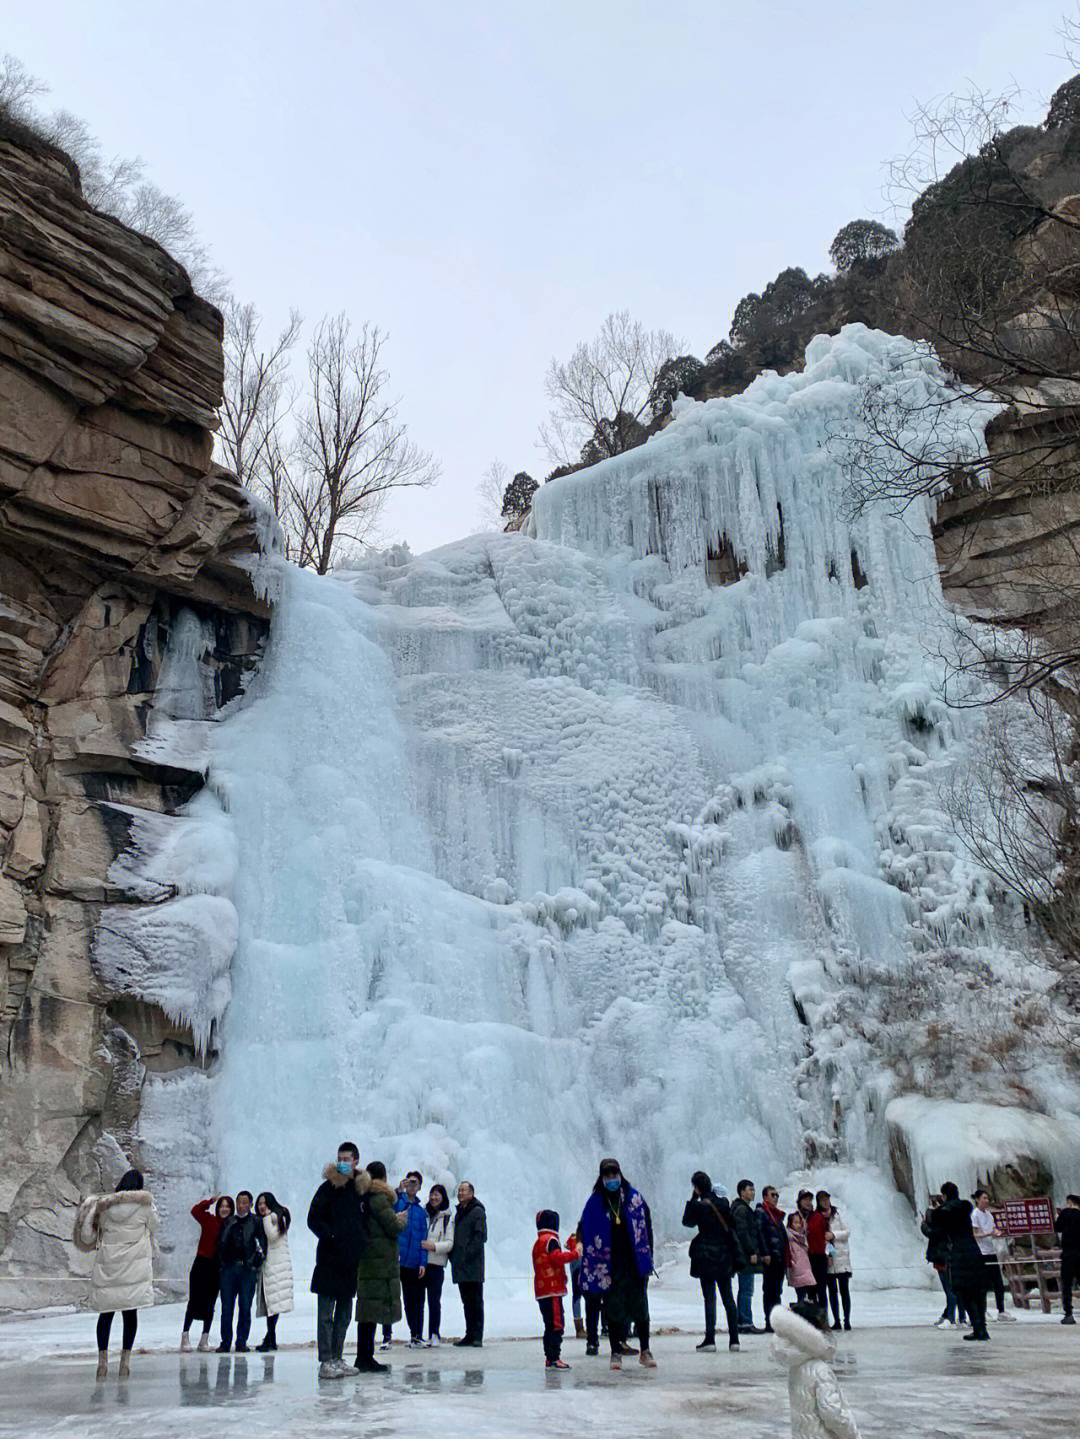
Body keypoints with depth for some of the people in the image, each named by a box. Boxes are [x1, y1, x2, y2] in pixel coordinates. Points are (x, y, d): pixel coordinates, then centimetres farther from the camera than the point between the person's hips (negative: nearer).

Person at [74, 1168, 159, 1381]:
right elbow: (153, 1227, 10)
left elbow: (88, 1237, 7)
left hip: (107, 1264, 2)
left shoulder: (103, 1205, 5)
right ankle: (125, 1359, 1)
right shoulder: (144, 1204, -3)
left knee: (106, 1311, 10)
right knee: (130, 1311, 3)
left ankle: (102, 1359, 7)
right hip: (135, 1263, -2)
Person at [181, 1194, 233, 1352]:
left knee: (210, 1303, 8)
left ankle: (205, 1339, 16)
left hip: (217, 1268, 3)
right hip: (201, 1264, -2)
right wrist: (210, 1201, -14)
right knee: (194, 1300, -3)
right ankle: (185, 1336, 6)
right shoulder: (209, 1219, -2)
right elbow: (195, 1211, -17)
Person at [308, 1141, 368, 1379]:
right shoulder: (328, 1188, -3)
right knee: (326, 1313, -3)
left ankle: (336, 1358, 21)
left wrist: (364, 1241, 5)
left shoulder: (361, 1188, 11)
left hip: (352, 1261, 6)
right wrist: (331, 1237, -18)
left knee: (344, 1314, 12)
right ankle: (326, 1362, 1)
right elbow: (314, 1219, -8)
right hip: (330, 1260, -5)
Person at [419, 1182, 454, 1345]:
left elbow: (450, 1243, 0)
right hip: (418, 1263, 2)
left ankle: (434, 1335, 8)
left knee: (434, 1301, -1)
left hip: (436, 1264, -2)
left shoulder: (448, 1217, 3)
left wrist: (434, 1246, -16)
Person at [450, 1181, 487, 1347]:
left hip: (473, 1266, -8)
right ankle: (470, 1335, 15)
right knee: (467, 1302, 11)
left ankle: (477, 1337, -3)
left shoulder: (477, 1212, -6)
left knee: (475, 1301, -5)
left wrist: (468, 1254, -18)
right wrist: (452, 1255, 12)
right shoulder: (459, 1213, 19)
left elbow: (480, 1236, -14)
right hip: (460, 1267, 8)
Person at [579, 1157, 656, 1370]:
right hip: (609, 1264, -1)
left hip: (634, 1262, 1)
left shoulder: (634, 1197, 1)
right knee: (613, 1308, 2)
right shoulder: (595, 1202, -1)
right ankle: (616, 1353, 14)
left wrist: (647, 1257, 2)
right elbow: (586, 1232, 1)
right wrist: (591, 1266, -3)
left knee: (640, 1305, 4)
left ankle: (645, 1351, 19)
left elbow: (646, 1227, 5)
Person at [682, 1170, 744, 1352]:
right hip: (725, 1256, 5)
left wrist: (692, 1199, 1)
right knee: (728, 1297, 11)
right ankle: (734, 1339, 12)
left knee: (709, 1298, -1)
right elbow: (731, 1226, 9)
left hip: (706, 1255, -5)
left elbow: (688, 1221, 2)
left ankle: (710, 1339, -4)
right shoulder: (723, 1202, 2)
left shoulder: (699, 1206, -13)